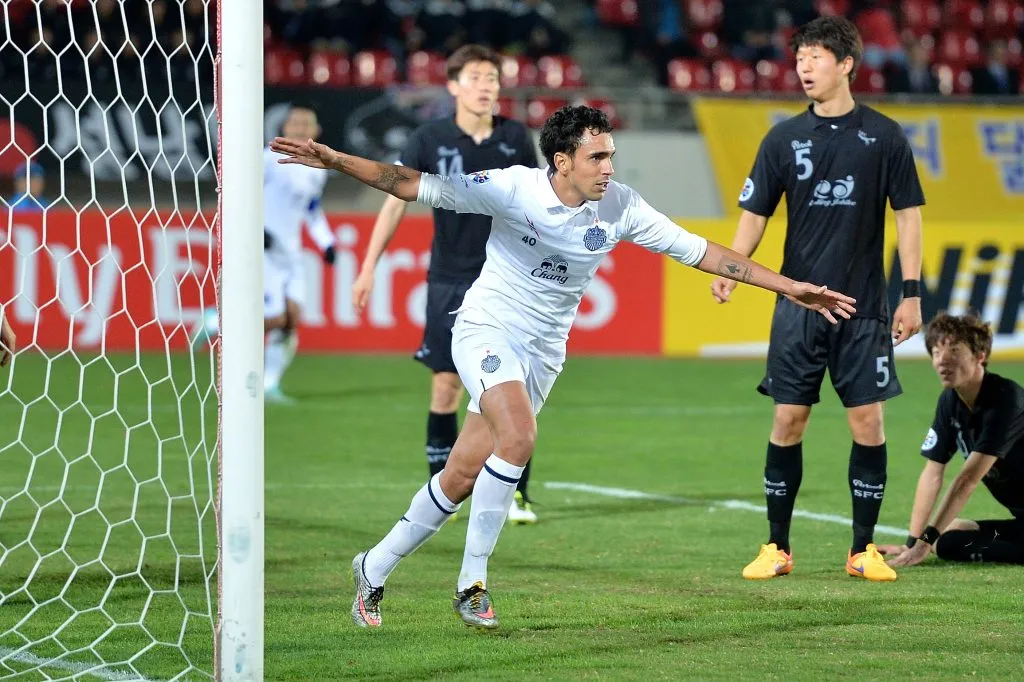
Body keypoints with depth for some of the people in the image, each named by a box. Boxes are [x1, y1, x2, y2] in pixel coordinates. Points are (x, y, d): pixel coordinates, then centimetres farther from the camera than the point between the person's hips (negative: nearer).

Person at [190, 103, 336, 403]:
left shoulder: (317, 170, 12)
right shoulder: (271, 159, -11)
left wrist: (327, 243, 12)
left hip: (290, 253, 7)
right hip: (263, 251, -7)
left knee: (292, 317, -5)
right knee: (274, 320, -12)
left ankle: (269, 384, 4)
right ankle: (215, 322, 11)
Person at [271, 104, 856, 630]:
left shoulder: (619, 207, -8)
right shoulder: (513, 188, -17)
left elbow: (700, 251, -3)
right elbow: (416, 186, -14)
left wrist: (791, 288, -4)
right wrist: (335, 161, -24)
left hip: (544, 349, 4)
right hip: (487, 328, -4)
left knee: (463, 476, 2)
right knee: (519, 436, -29)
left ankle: (375, 568, 21)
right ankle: (473, 580, -15)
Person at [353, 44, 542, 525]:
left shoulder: (515, 139, 0)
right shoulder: (430, 139, -4)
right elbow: (396, 200, 0)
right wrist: (369, 268, -3)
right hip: (449, 281, -1)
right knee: (446, 385, 0)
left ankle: (516, 495, 3)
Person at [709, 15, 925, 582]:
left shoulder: (884, 136, 1)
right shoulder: (784, 139, 4)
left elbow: (907, 214, 3)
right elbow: (755, 214, 5)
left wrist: (911, 293, -3)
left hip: (864, 310, -1)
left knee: (868, 422, -1)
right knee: (788, 422, 1)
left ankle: (864, 550, 9)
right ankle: (777, 547, 11)